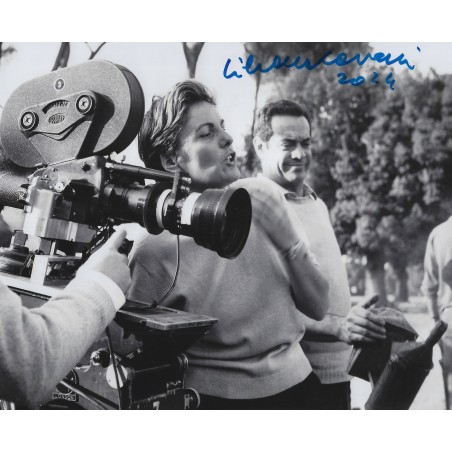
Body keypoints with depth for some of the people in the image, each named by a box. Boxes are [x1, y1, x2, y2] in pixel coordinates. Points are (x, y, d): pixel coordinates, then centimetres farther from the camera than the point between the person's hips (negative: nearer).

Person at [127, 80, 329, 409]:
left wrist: (289, 241, -16)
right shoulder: (155, 249, -18)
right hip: (218, 398, -3)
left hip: (297, 382, 4)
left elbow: (318, 308, -2)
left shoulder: (264, 197, -5)